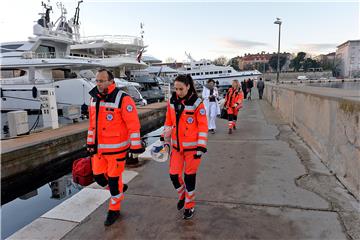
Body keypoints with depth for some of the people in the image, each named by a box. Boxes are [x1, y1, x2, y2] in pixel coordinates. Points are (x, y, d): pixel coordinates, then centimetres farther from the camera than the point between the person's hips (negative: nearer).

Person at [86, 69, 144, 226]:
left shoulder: (123, 99, -17)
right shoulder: (94, 99, 6)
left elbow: (133, 124, -17)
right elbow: (92, 123, 15)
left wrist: (135, 146, -16)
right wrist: (90, 143, 18)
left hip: (116, 147, -6)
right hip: (99, 147, 7)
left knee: (113, 179, 5)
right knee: (98, 176, 13)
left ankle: (114, 210, 27)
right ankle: (119, 189, 42)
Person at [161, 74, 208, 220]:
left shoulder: (197, 103, -15)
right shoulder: (172, 101, 0)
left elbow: (203, 127, -13)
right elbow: (168, 122, 10)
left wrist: (201, 147, -16)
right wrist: (165, 139, 11)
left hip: (192, 147, -4)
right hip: (176, 146, 4)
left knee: (189, 176, 8)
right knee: (174, 175, 8)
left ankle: (189, 205, 31)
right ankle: (182, 196, 39)